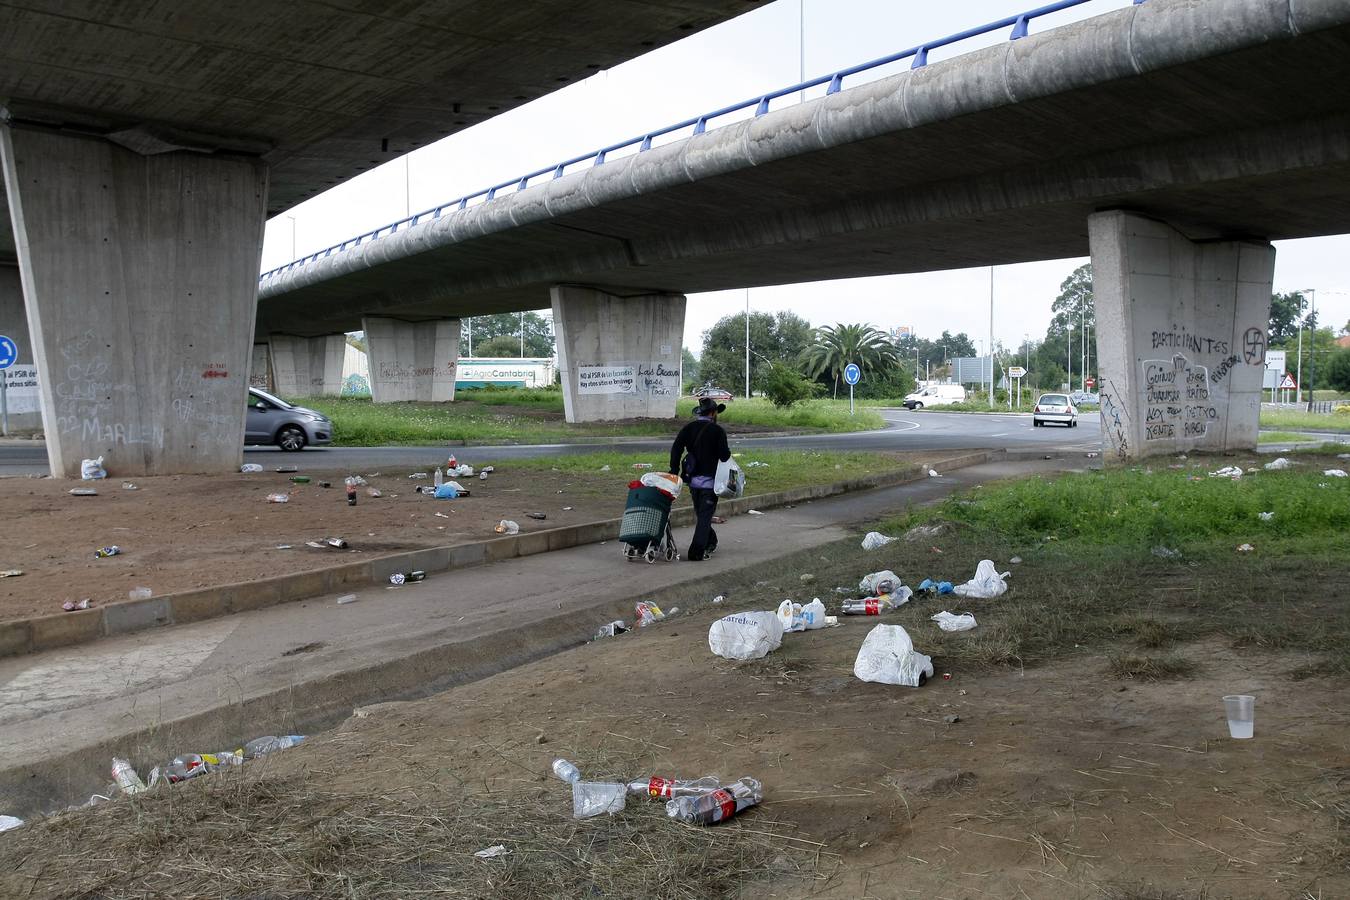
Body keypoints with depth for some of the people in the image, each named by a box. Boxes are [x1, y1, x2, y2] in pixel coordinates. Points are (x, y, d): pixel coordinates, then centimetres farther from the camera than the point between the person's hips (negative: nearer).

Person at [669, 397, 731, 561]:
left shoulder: (688, 428, 5)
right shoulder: (717, 430, -8)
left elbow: (676, 448, -4)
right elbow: (724, 456, -13)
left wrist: (674, 470, 0)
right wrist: (727, 452, 10)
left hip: (692, 480, 5)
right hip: (709, 480, -5)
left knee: (701, 513, 20)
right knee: (705, 516, 0)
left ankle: (710, 543, 35)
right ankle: (697, 552, -4)